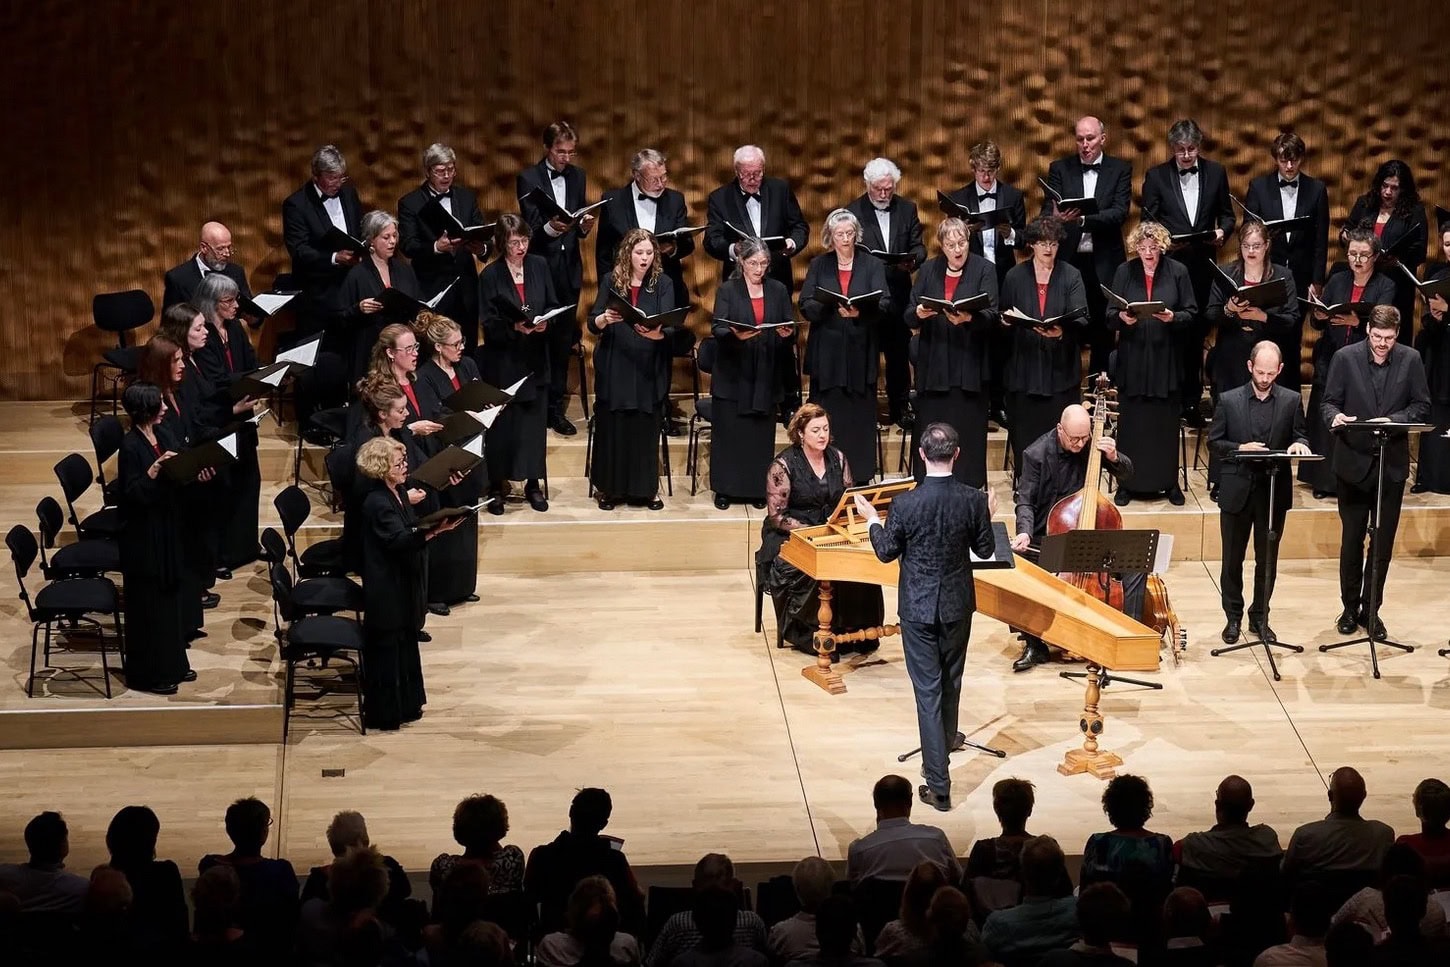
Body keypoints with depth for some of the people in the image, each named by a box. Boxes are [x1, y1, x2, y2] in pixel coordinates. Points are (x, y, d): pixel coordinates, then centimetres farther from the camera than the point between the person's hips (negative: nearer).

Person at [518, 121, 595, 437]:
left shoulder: (578, 176, 9)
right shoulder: (529, 178, -6)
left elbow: (579, 225, 10)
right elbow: (531, 228, -12)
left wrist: (583, 226, -12)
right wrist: (549, 228, -32)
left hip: (569, 268, 4)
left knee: (563, 340, 6)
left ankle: (556, 407, 12)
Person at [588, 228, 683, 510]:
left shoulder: (663, 284, 0)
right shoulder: (611, 281, 2)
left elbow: (672, 328, -11)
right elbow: (592, 324, -1)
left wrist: (657, 333, -33)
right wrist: (604, 318, -24)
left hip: (649, 370, 0)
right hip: (614, 368, 0)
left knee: (646, 430, 3)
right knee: (612, 428, 2)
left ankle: (646, 489, 14)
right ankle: (609, 488, 14)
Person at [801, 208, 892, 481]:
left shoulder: (872, 265, 6)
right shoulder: (818, 265, 9)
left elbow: (884, 305, -6)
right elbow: (805, 305, 0)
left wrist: (860, 312, -26)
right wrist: (832, 307, -20)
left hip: (860, 353, -1)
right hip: (826, 353, 1)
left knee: (860, 416, 0)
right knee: (827, 418, 1)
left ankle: (860, 478, 5)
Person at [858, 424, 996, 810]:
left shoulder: (905, 503, -18)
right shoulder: (973, 500, -12)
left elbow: (886, 552, -6)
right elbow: (985, 550, 0)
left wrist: (872, 520, 12)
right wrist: (987, 517, 17)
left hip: (917, 607, -3)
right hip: (958, 604, 3)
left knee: (927, 689, 0)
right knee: (950, 680, 26)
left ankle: (939, 785, -2)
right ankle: (946, 739, 52)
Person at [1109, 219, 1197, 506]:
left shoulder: (1177, 272, 1)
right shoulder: (1125, 272, 2)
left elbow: (1191, 313, 1)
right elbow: (1110, 317, 3)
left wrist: (1173, 317, -19)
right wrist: (1122, 318, -19)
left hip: (1166, 358, 0)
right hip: (1132, 359, 0)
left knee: (1166, 422, 5)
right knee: (1131, 421, 3)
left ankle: (1169, 481, 15)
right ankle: (1127, 482, 11)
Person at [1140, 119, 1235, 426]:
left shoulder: (1215, 173, 7)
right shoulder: (1156, 176, 2)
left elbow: (1226, 214, 12)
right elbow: (1148, 219, 1)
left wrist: (1222, 231, -9)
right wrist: (1163, 238, -18)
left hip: (1203, 265, 2)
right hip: (1169, 262, -2)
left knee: (1196, 334, 8)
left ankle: (1192, 401, 14)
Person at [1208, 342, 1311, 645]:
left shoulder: (1291, 400, 2)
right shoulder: (1229, 400, -1)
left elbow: (1301, 437, 5)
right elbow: (1214, 442, 1)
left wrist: (1298, 444, -19)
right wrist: (1239, 449, -16)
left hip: (1274, 491, 1)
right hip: (1237, 491, -1)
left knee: (1267, 560, 9)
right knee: (1233, 559, 8)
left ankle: (1260, 617, 21)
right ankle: (1233, 617, 21)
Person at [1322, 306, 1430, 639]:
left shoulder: (1410, 360, -2)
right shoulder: (1345, 358, -5)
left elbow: (1422, 406, -1)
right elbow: (1330, 401, -2)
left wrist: (1394, 420, -19)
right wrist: (1336, 416, -25)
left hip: (1392, 463, 1)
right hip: (1353, 461, -1)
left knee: (1383, 541, 6)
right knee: (1351, 538, 7)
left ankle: (1371, 609, 18)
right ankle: (1350, 607, 20)